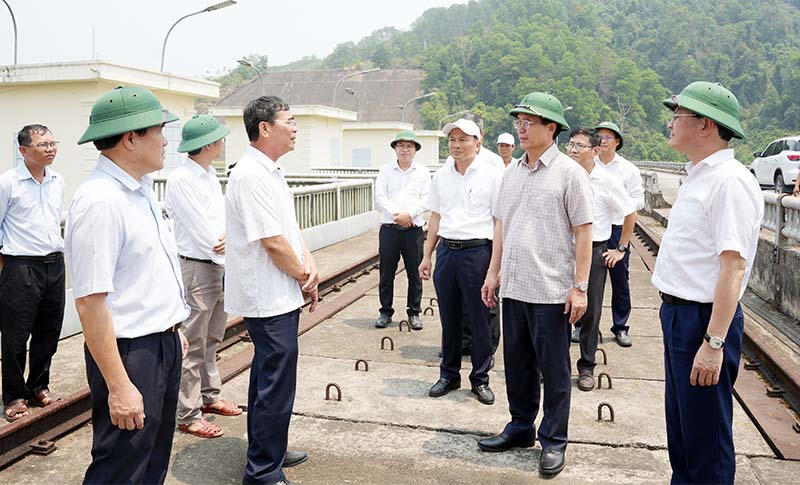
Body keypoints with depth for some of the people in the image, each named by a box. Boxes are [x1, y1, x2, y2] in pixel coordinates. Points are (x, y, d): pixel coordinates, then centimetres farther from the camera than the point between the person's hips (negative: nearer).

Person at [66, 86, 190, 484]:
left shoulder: (141, 191, 8)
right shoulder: (99, 201, -21)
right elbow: (89, 302, -24)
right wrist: (119, 387, -23)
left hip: (165, 346, 9)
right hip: (130, 354, -9)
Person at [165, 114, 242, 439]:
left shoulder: (210, 175, 10)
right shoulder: (181, 180, -17)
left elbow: (222, 215, 8)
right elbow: (203, 232, -20)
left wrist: (227, 237, -13)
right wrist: (223, 245, -5)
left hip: (217, 265, 9)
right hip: (195, 269, -9)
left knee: (211, 339, 19)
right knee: (193, 345, -1)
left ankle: (210, 396, 34)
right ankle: (188, 415, 10)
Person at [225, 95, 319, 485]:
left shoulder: (270, 172, 13)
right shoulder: (251, 175, -19)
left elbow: (290, 226, 15)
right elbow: (272, 241, -22)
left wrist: (309, 263, -1)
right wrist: (304, 277, -8)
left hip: (279, 295, 11)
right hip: (269, 299, -11)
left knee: (268, 377, 21)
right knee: (277, 384, -2)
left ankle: (268, 451, 38)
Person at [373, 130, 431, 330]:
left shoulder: (422, 171, 7)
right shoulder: (385, 171, 7)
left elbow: (426, 199, -1)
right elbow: (379, 197, -2)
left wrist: (409, 214, -15)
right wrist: (396, 215, -13)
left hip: (414, 229, 0)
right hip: (389, 228, 0)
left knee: (415, 273, 5)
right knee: (386, 273, 5)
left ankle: (414, 312, 18)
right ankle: (386, 312, 18)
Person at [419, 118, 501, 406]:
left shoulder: (491, 175, -3)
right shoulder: (441, 176, 10)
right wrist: (427, 256, 14)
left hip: (477, 251, -4)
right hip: (446, 250, 4)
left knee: (478, 319, 4)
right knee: (449, 318, 13)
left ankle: (480, 379, 20)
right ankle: (448, 375, 27)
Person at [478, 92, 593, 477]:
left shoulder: (569, 172, -7)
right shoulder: (512, 172, 11)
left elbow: (583, 232, -8)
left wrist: (580, 286, -12)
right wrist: (494, 272, 14)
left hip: (551, 290, -6)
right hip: (513, 286, 6)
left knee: (554, 370, 6)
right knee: (517, 363, 16)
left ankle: (553, 442, 20)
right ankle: (520, 427, 33)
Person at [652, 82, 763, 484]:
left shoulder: (729, 181, -18)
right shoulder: (697, 176, 13)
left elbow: (733, 266, -24)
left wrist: (714, 342, -26)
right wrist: (674, 311, 16)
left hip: (704, 319, -10)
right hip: (678, 312, 10)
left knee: (706, 439, 5)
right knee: (679, 426, 22)